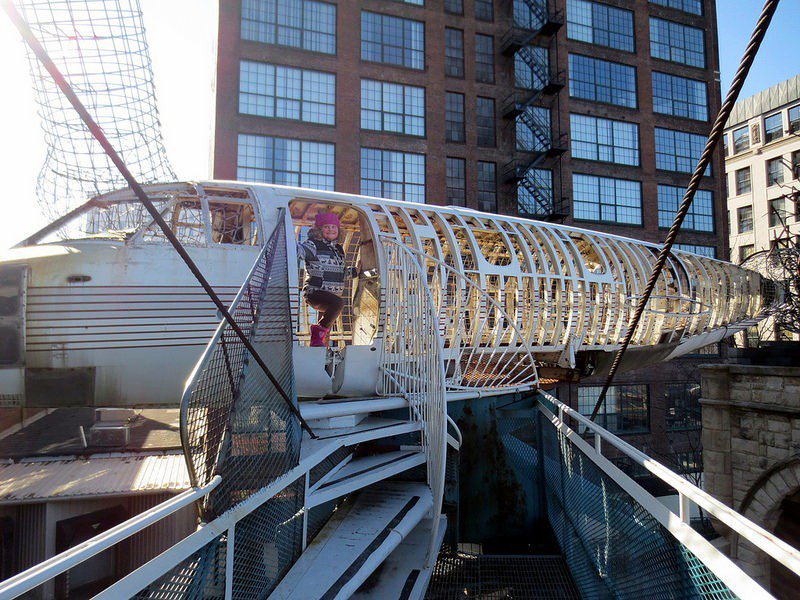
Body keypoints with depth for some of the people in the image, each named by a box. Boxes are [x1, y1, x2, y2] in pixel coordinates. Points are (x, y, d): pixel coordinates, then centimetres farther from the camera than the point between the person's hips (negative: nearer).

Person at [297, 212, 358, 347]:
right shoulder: (314, 245, -6)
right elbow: (300, 250, -27)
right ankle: (318, 333, -20)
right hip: (315, 293, -8)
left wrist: (355, 271, 19)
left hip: (332, 296, 8)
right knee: (338, 303, -35)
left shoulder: (339, 249, 16)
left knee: (326, 331, 17)